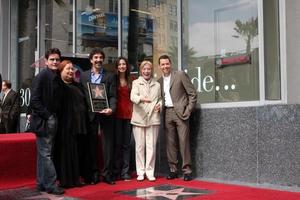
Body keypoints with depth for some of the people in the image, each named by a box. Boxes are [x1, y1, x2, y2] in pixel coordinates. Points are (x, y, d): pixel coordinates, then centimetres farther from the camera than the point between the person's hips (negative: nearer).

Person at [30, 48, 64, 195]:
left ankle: (41, 183, 21)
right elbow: (34, 101, -15)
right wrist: (47, 116, -15)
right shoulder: (41, 77, -11)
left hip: (52, 120, 8)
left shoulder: (57, 78, 12)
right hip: (43, 121, -8)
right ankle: (51, 185, 3)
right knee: (46, 153, -3)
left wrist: (55, 118, 7)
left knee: (44, 153, 14)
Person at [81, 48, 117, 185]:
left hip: (105, 114, -1)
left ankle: (107, 174, 8)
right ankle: (94, 175, 14)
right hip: (90, 114, 1)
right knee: (92, 145, 6)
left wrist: (111, 108, -19)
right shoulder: (84, 76, 9)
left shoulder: (110, 76, 6)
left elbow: (113, 96, -1)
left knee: (108, 144, 1)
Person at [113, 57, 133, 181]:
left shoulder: (131, 81, 11)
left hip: (128, 114, 3)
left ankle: (125, 171, 9)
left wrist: (133, 112, 5)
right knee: (117, 143, -1)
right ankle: (116, 171, 7)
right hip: (117, 114, -2)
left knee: (126, 144, 5)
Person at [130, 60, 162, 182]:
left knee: (151, 146, -1)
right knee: (140, 146, 0)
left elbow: (160, 98, 24)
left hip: (153, 118, 2)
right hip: (139, 118, -1)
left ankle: (150, 172, 6)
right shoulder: (136, 83, 9)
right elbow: (133, 96, -9)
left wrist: (160, 104, 0)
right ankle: (140, 172, 8)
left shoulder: (157, 85, 18)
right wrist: (141, 98, -31)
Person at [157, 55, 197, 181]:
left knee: (183, 141, -7)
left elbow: (192, 93, -2)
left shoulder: (180, 75, 0)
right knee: (170, 142, 4)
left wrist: (188, 111, -8)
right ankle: (173, 170, 11)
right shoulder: (159, 81, 15)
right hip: (167, 113, 5)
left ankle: (187, 170, -1)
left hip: (180, 112, -4)